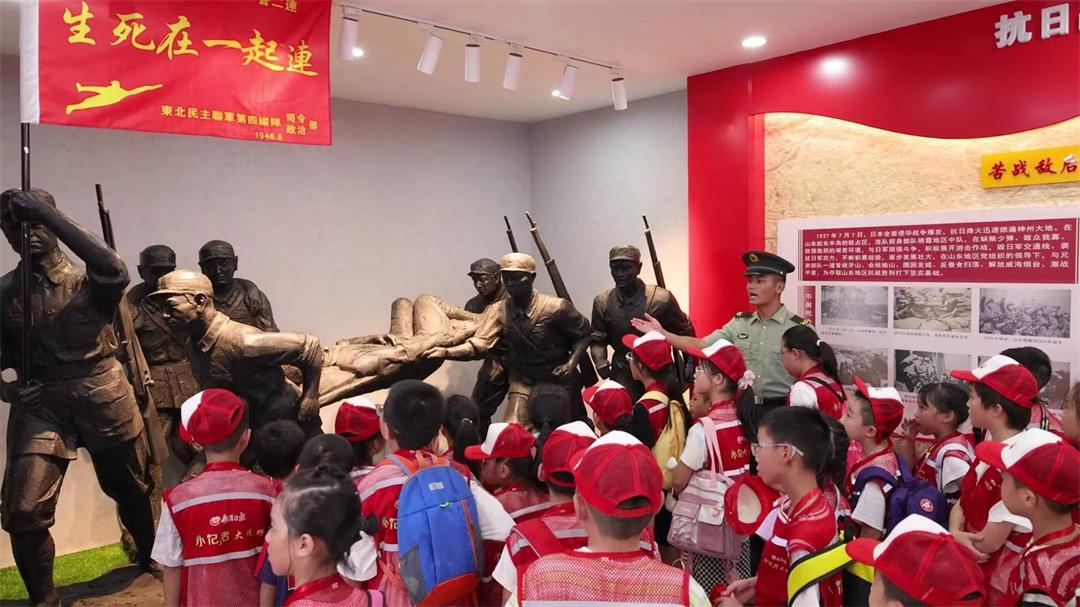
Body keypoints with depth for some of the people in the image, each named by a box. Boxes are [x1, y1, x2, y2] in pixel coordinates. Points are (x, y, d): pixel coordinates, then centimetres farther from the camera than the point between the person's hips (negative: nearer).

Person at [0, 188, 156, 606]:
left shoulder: (88, 282, -3)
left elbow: (115, 270, -28)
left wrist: (46, 213, -26)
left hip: (102, 398, -1)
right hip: (39, 404, 2)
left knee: (132, 488, 15)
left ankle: (152, 556, 42)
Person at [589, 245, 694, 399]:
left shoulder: (662, 299, -12)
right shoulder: (602, 302, -4)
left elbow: (685, 333, 1)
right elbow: (598, 339, 5)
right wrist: (600, 362, -14)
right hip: (623, 376, 2)